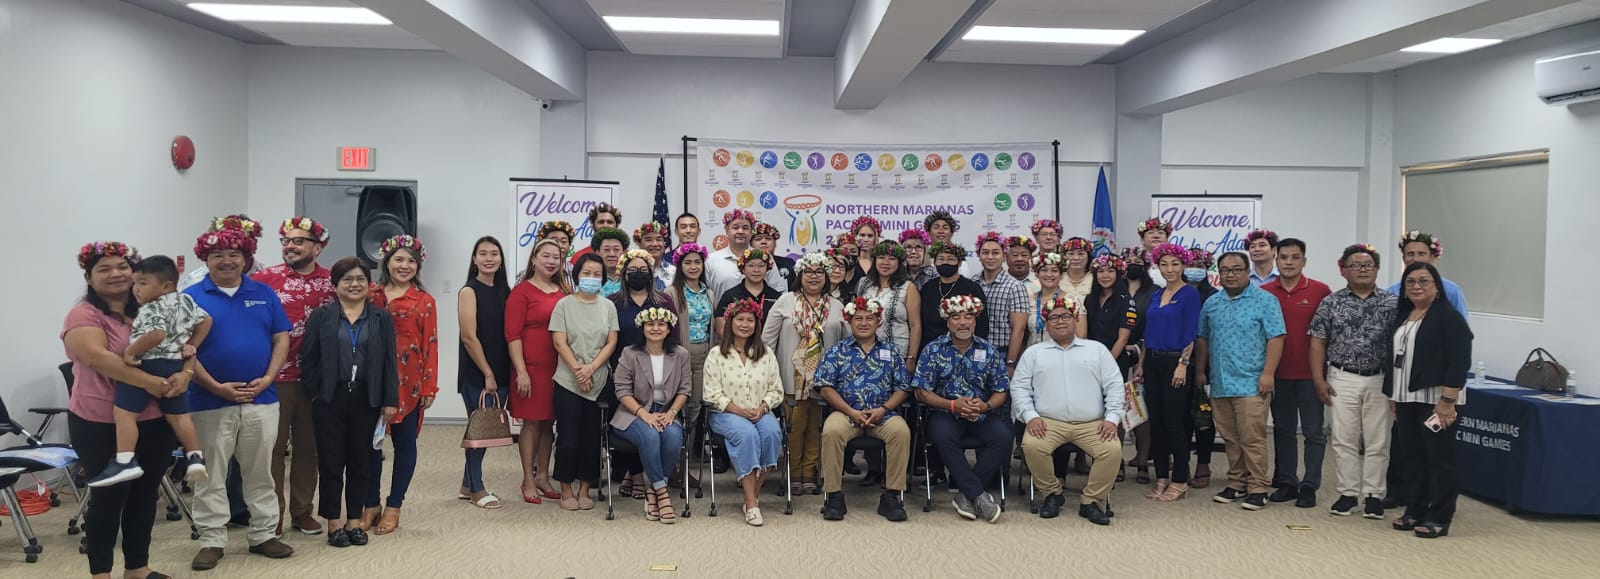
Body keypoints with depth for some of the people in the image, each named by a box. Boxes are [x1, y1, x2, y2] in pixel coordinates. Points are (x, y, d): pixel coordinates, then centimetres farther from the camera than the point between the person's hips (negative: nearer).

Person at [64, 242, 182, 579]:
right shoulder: (84, 315, -7)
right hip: (101, 425, -5)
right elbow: (98, 356, -23)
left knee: (145, 495, 12)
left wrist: (184, 374, -16)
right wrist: (149, 382, -28)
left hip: (154, 421, 5)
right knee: (109, 497, 2)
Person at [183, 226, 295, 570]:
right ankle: (211, 541, 15)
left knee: (260, 473, 11)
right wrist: (215, 387, -15)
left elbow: (282, 338, 6)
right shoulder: (191, 298, -1)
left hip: (261, 400, 2)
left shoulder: (264, 294, 7)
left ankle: (264, 535, 21)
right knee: (211, 475, 5)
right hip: (210, 402, -2)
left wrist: (267, 378, -8)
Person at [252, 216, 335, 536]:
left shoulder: (332, 281, 2)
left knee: (308, 447, 10)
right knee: (273, 446, 6)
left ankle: (302, 511, 22)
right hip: (275, 376, -2)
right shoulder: (265, 278, -3)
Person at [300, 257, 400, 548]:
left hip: (366, 400, 1)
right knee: (331, 462, 3)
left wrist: (390, 400, 0)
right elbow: (308, 358, 3)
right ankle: (334, 522, 13)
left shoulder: (382, 318, 7)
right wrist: (313, 393, -5)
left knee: (361, 461, 8)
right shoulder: (321, 316, 4)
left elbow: (389, 361, 4)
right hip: (330, 399, -1)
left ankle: (354, 520, 19)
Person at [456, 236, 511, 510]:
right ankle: (476, 489, 12)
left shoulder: (504, 292, 10)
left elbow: (509, 333, 11)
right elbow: (469, 337, -13)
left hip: (500, 372, 6)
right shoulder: (469, 291, -8)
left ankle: (468, 485, 24)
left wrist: (501, 374, 4)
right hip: (475, 374, -6)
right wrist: (487, 374, -13)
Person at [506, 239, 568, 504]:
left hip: (559, 368, 5)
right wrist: (521, 372, -14)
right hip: (532, 367, -5)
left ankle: (543, 476, 22)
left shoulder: (565, 291, 10)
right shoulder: (522, 291, -5)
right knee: (531, 422, 1)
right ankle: (528, 481, 10)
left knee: (549, 422, 11)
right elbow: (512, 334, -9)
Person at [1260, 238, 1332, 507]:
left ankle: (1309, 486, 10)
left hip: (1309, 374, -2)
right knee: (1282, 430, 11)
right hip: (1278, 374, 3)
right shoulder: (1264, 292, 2)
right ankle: (1286, 482, 21)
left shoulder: (1320, 291, -4)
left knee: (1314, 431, 2)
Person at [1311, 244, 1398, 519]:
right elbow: (1318, 343, 3)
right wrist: (1319, 380, -3)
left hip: (1380, 380, 0)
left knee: (1377, 441, 3)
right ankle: (1348, 493, 13)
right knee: (1344, 439, 3)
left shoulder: (1391, 303, 3)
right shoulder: (1331, 303, 4)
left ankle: (1373, 495, 13)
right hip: (1342, 380, 0)